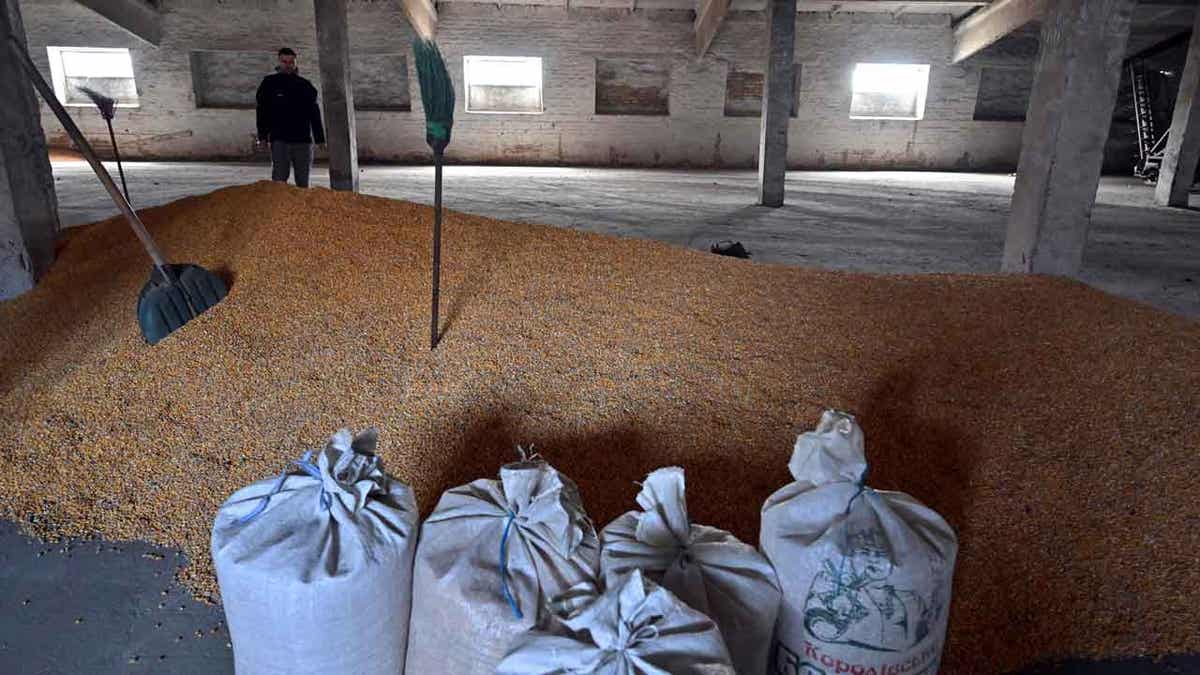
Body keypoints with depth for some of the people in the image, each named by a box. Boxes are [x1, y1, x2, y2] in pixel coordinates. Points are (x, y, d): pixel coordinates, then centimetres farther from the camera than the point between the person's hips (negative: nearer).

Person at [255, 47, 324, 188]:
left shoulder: (305, 85, 14)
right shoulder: (270, 83, 10)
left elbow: (314, 113, 14)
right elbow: (263, 111, 7)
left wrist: (320, 138, 8)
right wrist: (262, 136, -3)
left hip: (303, 139, 2)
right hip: (279, 139, -2)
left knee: (303, 180, 4)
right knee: (279, 178, -9)